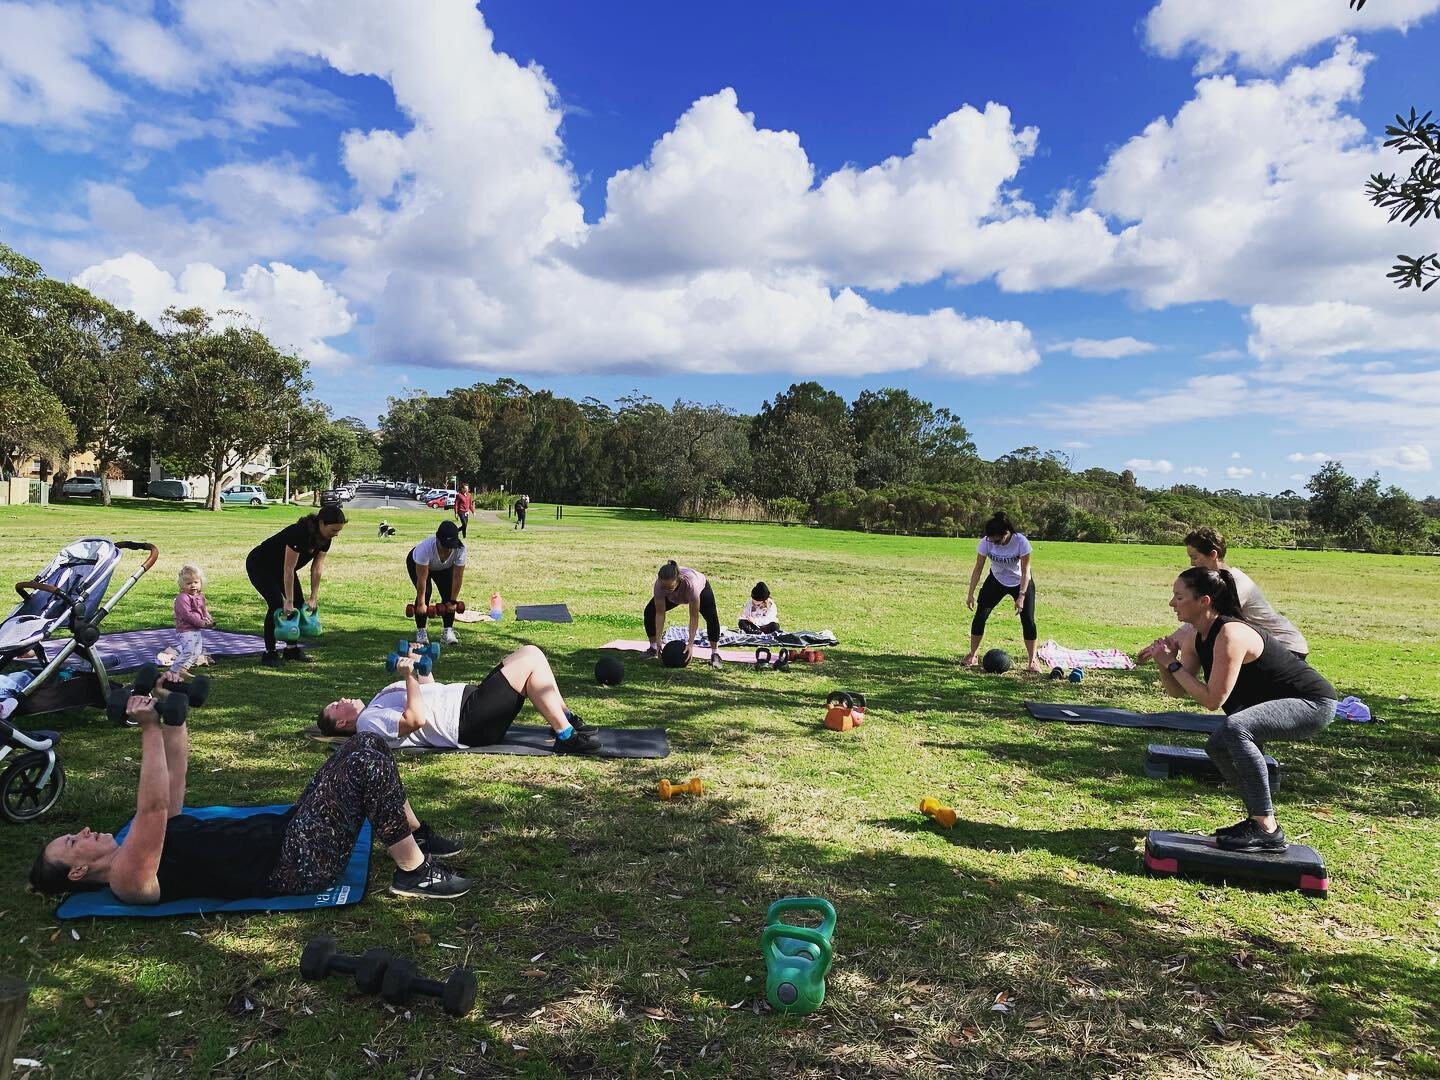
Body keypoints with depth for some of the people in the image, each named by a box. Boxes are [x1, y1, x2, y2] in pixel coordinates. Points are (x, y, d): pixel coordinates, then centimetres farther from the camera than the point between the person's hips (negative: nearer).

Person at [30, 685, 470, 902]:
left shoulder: (143, 842, 22)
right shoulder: (129, 880, -6)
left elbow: (176, 770, 23)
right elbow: (152, 808, -24)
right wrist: (149, 729, -27)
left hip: (286, 833, 10)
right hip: (297, 867, -10)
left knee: (368, 743, 3)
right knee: (367, 763, -27)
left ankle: (416, 835, 12)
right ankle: (413, 872, -13)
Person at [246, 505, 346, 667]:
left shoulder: (325, 539, -15)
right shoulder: (298, 533, -38)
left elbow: (317, 569, -8)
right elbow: (288, 570, -34)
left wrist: (313, 598, -8)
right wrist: (289, 601, -29)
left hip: (280, 568, 8)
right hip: (259, 566, -8)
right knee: (277, 605, -19)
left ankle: (292, 649, 12)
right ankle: (269, 653, -8)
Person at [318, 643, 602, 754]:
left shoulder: (376, 705, 24)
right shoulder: (369, 723, -6)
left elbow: (428, 689, 33)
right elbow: (417, 719, -22)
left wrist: (419, 664, 20)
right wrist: (409, 676, -20)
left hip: (470, 696, 10)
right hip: (469, 722, -10)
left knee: (529, 654, 2)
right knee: (529, 659, -21)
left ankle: (564, 718, 7)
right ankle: (567, 737, -18)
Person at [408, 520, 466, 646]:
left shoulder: (460, 549, -36)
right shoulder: (426, 547, -44)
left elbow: (457, 577, -27)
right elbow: (422, 579, -38)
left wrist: (453, 601, -22)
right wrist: (421, 604, -33)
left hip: (445, 567, 3)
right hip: (416, 563, -3)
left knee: (448, 595, -12)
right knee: (425, 592, -18)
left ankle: (448, 631, -6)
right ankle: (420, 631, -5)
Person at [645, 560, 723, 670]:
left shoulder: (690, 583, -47)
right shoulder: (659, 585, -39)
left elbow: (694, 617, -41)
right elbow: (660, 614, -29)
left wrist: (690, 644, -43)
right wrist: (658, 641, -31)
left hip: (701, 589, -3)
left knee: (712, 617, -28)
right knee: (649, 611, -13)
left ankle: (715, 654, -13)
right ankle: (653, 648, 5)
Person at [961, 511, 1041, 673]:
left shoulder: (1021, 541, -32)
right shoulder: (986, 542, -25)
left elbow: (1025, 571, -24)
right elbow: (978, 568, -15)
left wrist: (1021, 596, -29)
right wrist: (971, 594, -16)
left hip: (1021, 582, -2)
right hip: (996, 581, 2)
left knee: (1028, 620, -7)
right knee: (980, 615, -6)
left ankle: (1033, 660, 8)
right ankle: (972, 654, 8)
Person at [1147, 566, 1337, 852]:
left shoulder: (1230, 635, -29)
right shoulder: (1195, 636, -1)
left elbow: (1213, 700, -29)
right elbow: (1178, 692, 2)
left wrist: (1173, 665, -24)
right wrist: (1164, 665, -16)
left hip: (1313, 702, -10)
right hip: (1279, 701, 10)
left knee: (1235, 728, -33)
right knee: (1219, 748, 12)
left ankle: (1268, 831, -24)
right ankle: (1260, 818, 25)